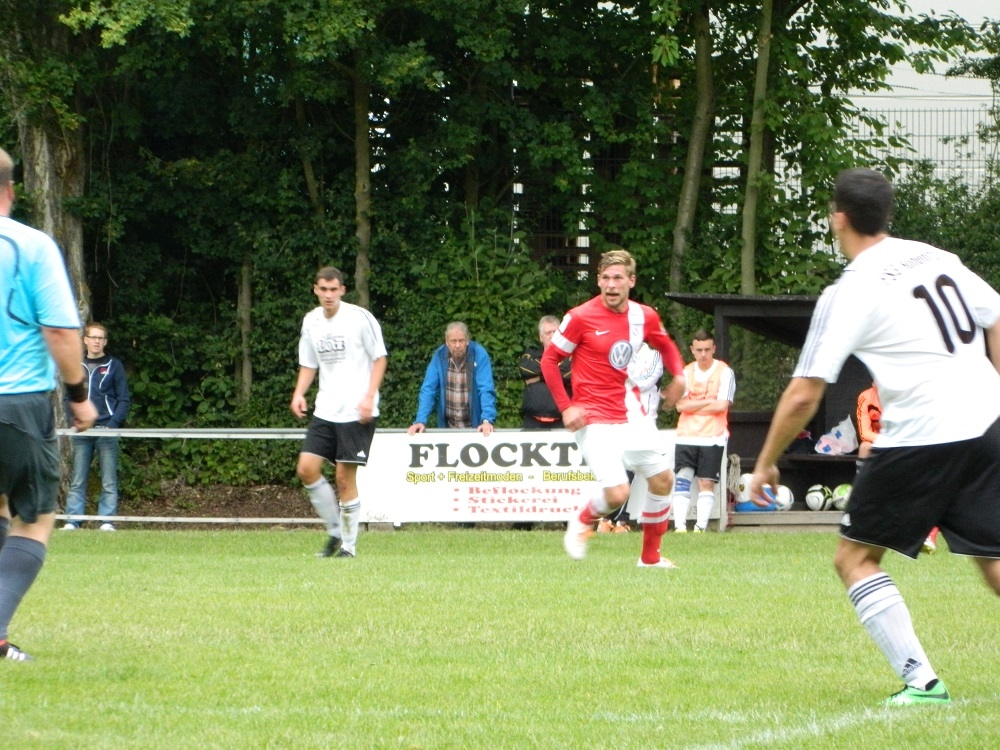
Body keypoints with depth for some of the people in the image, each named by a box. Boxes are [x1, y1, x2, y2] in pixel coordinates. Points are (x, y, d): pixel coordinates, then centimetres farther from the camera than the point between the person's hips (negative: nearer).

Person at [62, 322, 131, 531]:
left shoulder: (114, 366, 5)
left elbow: (124, 399, 3)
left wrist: (113, 424, -10)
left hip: (106, 430, -2)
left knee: (109, 481, -2)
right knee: (77, 481, 1)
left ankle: (107, 520, -2)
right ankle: (72, 520, 1)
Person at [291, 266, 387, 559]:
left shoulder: (360, 318, -7)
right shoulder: (311, 321, 9)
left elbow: (379, 358, -3)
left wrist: (369, 396, -14)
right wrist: (299, 393, 0)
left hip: (357, 411, -6)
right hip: (325, 410, 6)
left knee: (345, 476, -7)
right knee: (307, 468, -5)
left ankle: (349, 544, 4)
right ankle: (335, 532, 12)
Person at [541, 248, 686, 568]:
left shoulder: (644, 316, 3)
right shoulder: (581, 317, -13)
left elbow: (665, 346, 23)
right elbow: (549, 359, -5)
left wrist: (678, 376, 3)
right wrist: (566, 407, -13)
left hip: (632, 415, 6)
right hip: (595, 419, -6)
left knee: (663, 480, 5)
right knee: (617, 494, -17)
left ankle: (650, 557, 21)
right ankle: (582, 520, 18)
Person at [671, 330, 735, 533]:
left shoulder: (724, 372, -1)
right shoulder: (686, 372, 9)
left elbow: (722, 405, -11)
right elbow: (681, 405, -1)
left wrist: (693, 405, -6)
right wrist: (708, 401, -8)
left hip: (712, 437, -2)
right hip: (686, 435, 2)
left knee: (706, 482, -3)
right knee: (682, 478, -9)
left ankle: (701, 526, -1)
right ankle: (680, 526, -11)